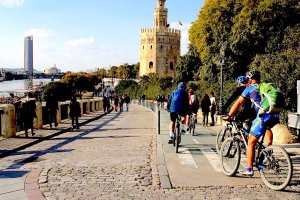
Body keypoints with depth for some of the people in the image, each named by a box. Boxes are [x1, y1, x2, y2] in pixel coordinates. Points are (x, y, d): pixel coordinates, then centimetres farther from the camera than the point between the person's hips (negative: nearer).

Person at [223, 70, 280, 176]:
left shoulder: (249, 89, 12)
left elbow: (237, 104, 12)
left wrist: (229, 116, 20)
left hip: (264, 116, -6)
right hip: (276, 116, 6)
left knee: (251, 143, 6)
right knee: (267, 127, 41)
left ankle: (249, 169, 7)